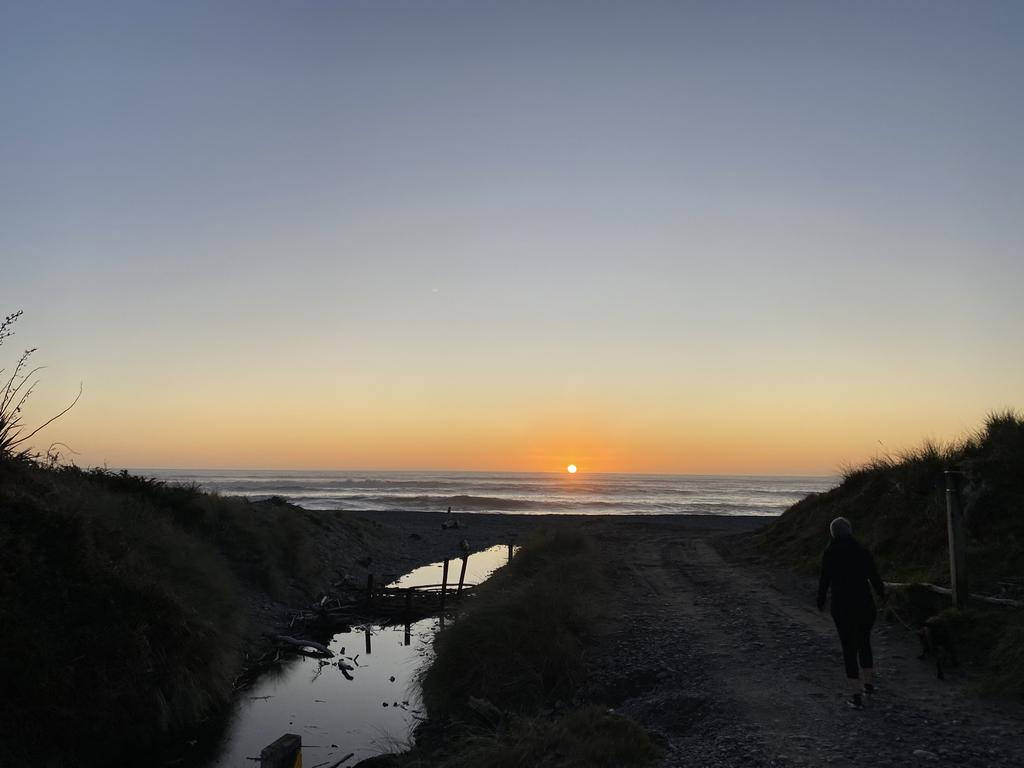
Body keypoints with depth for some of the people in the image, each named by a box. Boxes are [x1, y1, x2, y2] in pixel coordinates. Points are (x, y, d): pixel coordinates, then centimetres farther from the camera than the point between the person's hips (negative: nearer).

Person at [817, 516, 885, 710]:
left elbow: (825, 580, -6)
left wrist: (820, 601, 11)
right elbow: (874, 576, 0)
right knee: (864, 641, 23)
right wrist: (881, 593, 21)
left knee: (849, 647, 4)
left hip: (841, 606, -2)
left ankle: (856, 695, 2)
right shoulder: (862, 550, -3)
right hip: (865, 604, 2)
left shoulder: (830, 553, -8)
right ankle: (868, 683, 36)